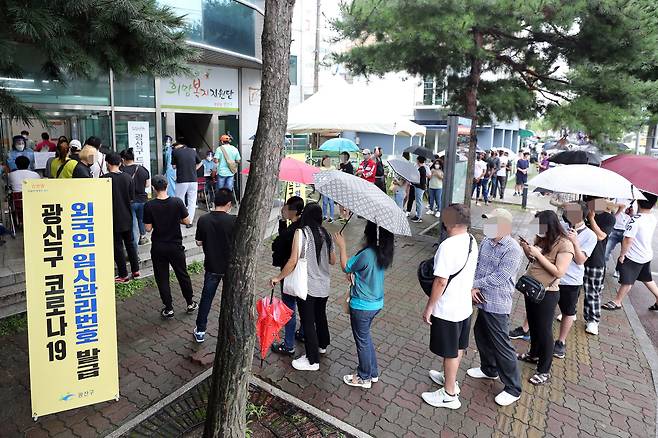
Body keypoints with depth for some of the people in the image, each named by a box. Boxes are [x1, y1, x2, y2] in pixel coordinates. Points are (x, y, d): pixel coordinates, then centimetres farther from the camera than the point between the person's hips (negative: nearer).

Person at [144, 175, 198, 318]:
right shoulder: (177, 202, -11)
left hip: (158, 248, -1)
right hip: (176, 246, 1)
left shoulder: (149, 206, -13)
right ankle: (190, 303, 27)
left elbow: (148, 228, -10)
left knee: (162, 278, 11)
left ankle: (168, 309, 17)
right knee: (183, 275, 16)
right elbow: (187, 221, -6)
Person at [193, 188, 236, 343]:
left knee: (206, 298, 16)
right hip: (230, 267, -2)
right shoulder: (233, 220, -19)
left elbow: (199, 242, 0)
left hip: (211, 267, 2)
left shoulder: (203, 220, -10)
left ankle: (200, 331, 25)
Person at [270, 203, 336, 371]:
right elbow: (333, 261, 9)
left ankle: (313, 361, 17)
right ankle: (323, 344, 47)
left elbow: (293, 261, -21)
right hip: (324, 286, 7)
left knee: (308, 322, 6)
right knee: (320, 315, 26)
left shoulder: (301, 233, -16)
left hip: (307, 286, -6)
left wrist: (278, 278, -9)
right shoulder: (326, 234, 1)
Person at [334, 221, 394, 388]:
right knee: (365, 337, 26)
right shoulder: (384, 252, -4)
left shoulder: (366, 254, -30)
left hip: (362, 306, -8)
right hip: (376, 303, 8)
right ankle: (373, 373, 40)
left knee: (362, 341, 12)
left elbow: (346, 267, -13)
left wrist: (342, 246, -6)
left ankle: (364, 378, 32)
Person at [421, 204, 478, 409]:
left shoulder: (447, 246, -28)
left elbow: (441, 281, -25)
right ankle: (449, 378, 45)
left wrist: (429, 308, -15)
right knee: (458, 347, 23)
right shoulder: (472, 241, -1)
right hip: (465, 305, 8)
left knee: (450, 352, 8)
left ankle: (449, 395, 26)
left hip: (447, 310, -8)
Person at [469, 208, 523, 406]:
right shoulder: (486, 241, 0)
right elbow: (477, 265, 5)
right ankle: (489, 369, 46)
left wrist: (474, 285, -14)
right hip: (483, 301, 8)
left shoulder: (513, 250, -21)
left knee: (501, 345, 2)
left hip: (497, 305, -8)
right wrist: (473, 287, -9)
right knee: (481, 335, 23)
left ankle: (513, 388, 20)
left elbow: (498, 278, -24)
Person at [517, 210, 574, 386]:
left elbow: (559, 272, -22)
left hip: (546, 294, -7)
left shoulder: (565, 245, -18)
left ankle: (544, 371, 21)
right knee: (533, 325, 24)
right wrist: (527, 250, -6)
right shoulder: (541, 239, 0)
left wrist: (538, 254, -25)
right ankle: (534, 354, 46)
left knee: (544, 331, 6)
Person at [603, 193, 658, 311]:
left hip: (633, 257, -7)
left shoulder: (636, 219, -26)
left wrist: (622, 255, -13)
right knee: (647, 279, 24)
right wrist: (632, 214, 6)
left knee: (627, 281, 6)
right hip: (647, 256, 7)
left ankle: (617, 302, 19)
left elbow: (628, 240, -26)